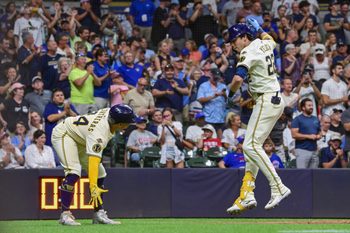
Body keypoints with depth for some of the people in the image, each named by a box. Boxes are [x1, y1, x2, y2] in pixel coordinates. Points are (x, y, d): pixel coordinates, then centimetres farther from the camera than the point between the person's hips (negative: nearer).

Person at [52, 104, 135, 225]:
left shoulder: (110, 112, -18)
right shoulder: (99, 133, -40)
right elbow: (93, 161, -47)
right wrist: (93, 188, -55)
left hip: (80, 139, 9)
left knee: (100, 174, 3)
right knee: (74, 172, -28)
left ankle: (99, 214, 9)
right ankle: (65, 215, -24)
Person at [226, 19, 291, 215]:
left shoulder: (249, 52, -12)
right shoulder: (265, 44, 14)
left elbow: (238, 78, -26)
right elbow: (271, 40, 42)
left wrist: (231, 93, -8)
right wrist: (259, 29, 48)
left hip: (266, 100, -10)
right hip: (277, 100, 10)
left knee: (251, 145, -16)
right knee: (252, 146, 10)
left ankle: (278, 188, -23)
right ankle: (247, 195, 6)